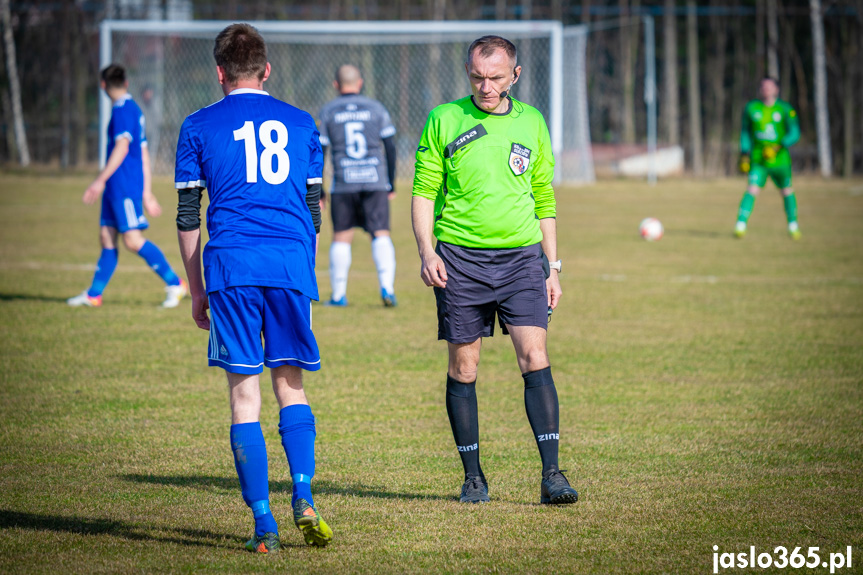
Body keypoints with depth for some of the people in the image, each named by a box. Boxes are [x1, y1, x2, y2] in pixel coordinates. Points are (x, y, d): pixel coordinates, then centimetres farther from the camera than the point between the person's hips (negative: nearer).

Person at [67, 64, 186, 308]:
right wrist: (147, 192, 23)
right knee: (107, 237, 10)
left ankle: (175, 283, -9)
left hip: (125, 185, -10)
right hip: (116, 187, 10)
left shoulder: (123, 109, -11)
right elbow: (144, 153, 21)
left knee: (133, 240, -12)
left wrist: (100, 180, -21)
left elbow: (122, 147, -20)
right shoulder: (133, 109, 18)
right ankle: (93, 294, 13)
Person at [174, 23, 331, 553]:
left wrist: (197, 290, 14)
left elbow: (188, 216, 7)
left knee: (245, 393, 1)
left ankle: (265, 526, -3)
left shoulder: (200, 126, 7)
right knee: (291, 385, 13)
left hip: (232, 268, -2)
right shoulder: (300, 123, 13)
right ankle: (303, 497, -7)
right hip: (292, 267, 2)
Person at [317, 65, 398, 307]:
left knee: (341, 237, 8)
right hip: (375, 181, 0)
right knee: (381, 234, -1)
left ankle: (338, 294, 10)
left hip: (343, 184, 0)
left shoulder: (328, 112, 5)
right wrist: (391, 185, 13)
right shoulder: (376, 108, 7)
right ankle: (387, 285, -17)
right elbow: (390, 148, 6)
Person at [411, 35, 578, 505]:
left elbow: (544, 198, 15)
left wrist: (552, 266, 12)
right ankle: (473, 476, 14)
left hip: (521, 256, 1)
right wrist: (426, 251, -9)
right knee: (463, 369, 3)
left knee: (535, 361, -10)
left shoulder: (531, 123, 9)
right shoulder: (444, 120, 3)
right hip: (459, 257, -1)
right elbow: (423, 190, 4)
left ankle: (551, 475, -12)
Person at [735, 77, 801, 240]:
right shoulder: (751, 108, 3)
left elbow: (794, 134, -5)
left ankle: (793, 226, 29)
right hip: (758, 159, 0)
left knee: (787, 191, 12)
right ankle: (740, 225, -21)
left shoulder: (785, 109, -2)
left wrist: (777, 147, -19)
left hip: (779, 158, 0)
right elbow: (745, 133, 14)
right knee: (752, 190, -17)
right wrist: (744, 155, 6)